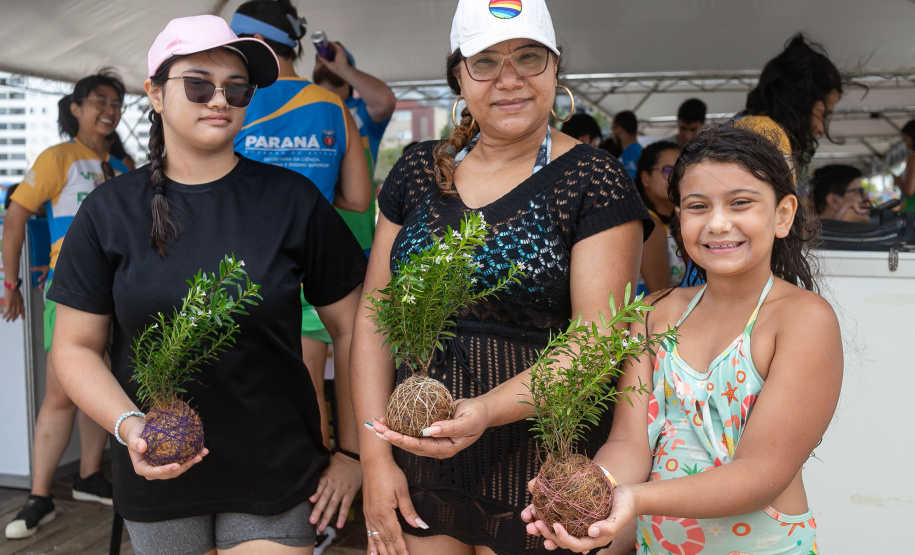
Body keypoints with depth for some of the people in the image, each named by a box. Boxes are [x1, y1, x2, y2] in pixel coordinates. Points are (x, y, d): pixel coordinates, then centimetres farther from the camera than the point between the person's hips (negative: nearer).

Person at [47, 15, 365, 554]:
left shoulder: (292, 199, -5)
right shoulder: (110, 211, -2)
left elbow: (351, 328, -2)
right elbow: (76, 348, 1)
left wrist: (356, 451, -2)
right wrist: (129, 425, -16)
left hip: (276, 473, -1)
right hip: (158, 473, 2)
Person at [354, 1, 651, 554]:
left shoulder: (595, 180, -7)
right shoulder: (419, 170, 4)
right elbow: (374, 317, 4)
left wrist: (485, 410, -29)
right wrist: (375, 456, -3)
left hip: (538, 474, -3)